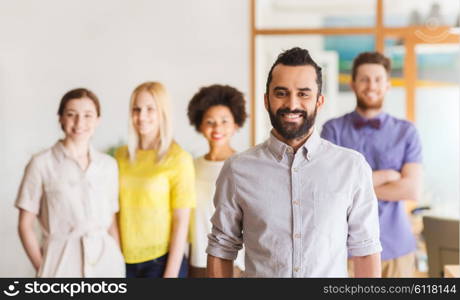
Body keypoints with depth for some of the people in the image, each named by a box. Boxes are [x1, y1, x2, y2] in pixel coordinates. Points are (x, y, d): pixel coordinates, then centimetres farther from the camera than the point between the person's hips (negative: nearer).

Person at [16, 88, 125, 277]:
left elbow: (112, 222, 12)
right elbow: (25, 225, 0)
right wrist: (42, 269, -5)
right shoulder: (41, 164, -3)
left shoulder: (108, 165, 7)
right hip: (61, 262, -3)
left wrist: (119, 262, 5)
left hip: (106, 262, 3)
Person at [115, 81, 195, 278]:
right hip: (125, 260, 3)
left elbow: (181, 221, -7)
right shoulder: (121, 156, 5)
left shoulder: (178, 159, -6)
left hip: (162, 260, -3)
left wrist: (171, 273, -10)